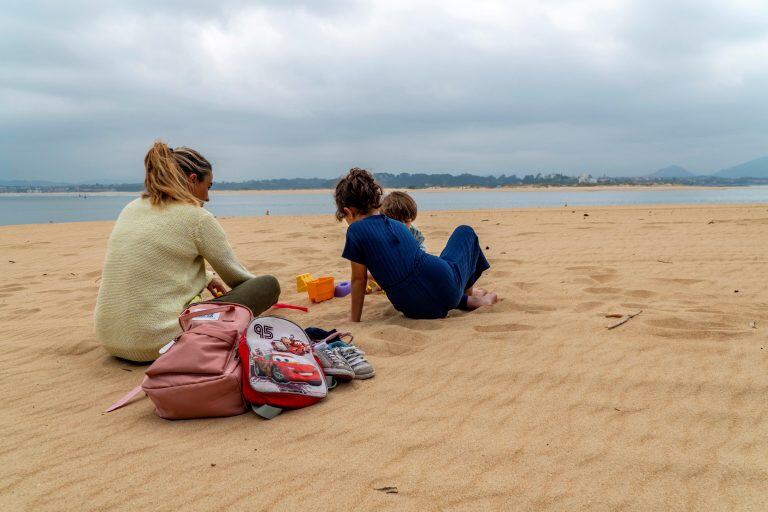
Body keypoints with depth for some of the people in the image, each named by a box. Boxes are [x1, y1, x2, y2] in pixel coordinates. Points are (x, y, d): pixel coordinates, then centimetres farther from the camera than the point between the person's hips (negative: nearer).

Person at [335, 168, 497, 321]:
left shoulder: (356, 231, -2)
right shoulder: (397, 225, 14)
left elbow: (359, 280, 0)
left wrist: (355, 321, 10)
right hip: (446, 287, 3)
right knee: (465, 232, 33)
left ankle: (468, 301, 19)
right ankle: (468, 293, 41)